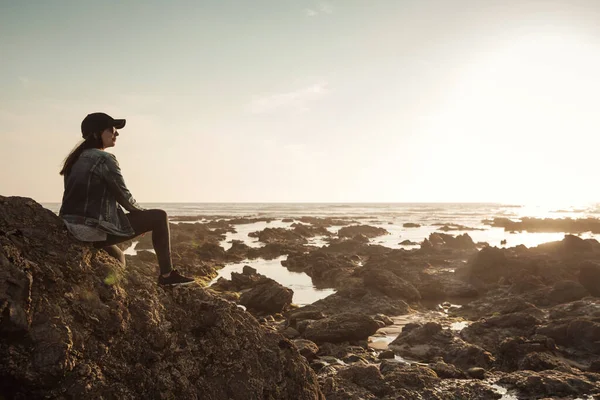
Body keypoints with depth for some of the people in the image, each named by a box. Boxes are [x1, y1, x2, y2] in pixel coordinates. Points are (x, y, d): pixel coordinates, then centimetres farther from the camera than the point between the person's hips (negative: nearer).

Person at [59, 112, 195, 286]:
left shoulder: (77, 159, 15)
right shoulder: (105, 159, -11)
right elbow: (123, 196, -9)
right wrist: (142, 213, 11)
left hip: (74, 228, 9)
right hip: (95, 227, -9)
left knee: (118, 258, 32)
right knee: (159, 217, -1)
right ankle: (167, 274, 5)